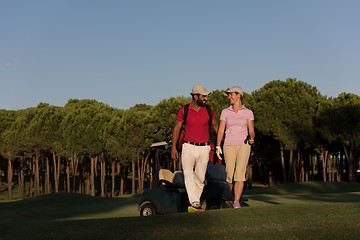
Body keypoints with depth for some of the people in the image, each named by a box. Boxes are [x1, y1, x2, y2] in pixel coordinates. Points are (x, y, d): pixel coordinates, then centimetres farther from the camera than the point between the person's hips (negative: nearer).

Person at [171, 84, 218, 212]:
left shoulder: (209, 109, 3)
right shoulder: (184, 110, -2)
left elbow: (215, 126, 15)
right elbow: (176, 128, 3)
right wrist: (173, 147, -3)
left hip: (204, 148, 2)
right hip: (189, 147, -2)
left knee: (200, 177, 5)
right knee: (188, 172, -22)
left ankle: (195, 205, 17)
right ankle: (195, 202, -29)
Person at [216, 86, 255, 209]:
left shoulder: (248, 112, 5)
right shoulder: (225, 112, 8)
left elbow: (251, 131, 5)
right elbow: (220, 130, 4)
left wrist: (251, 138, -18)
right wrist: (218, 146, -6)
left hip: (243, 146, -2)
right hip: (229, 146, 2)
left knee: (240, 173, -17)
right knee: (230, 176, -1)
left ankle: (236, 202, -18)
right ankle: (235, 197, 24)